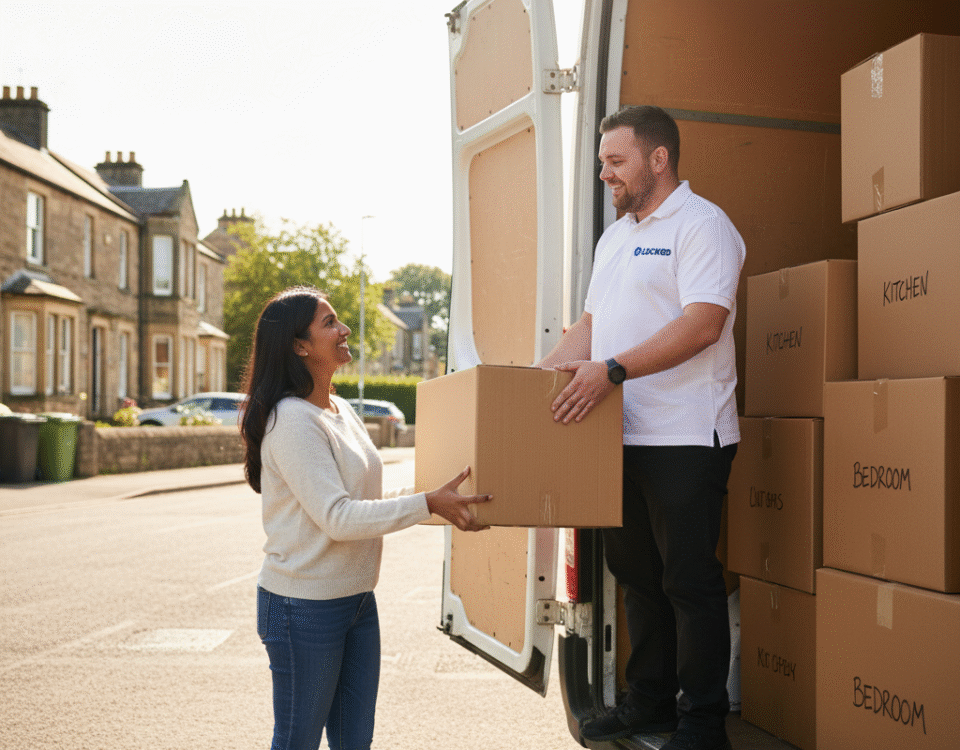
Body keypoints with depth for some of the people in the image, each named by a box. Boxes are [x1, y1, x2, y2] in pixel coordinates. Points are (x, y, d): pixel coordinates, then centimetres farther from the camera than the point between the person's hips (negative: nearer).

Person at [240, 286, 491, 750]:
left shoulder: (341, 411, 11)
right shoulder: (291, 420, -18)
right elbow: (337, 517, -23)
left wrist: (437, 496, 12)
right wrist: (427, 504, -23)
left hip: (357, 598, 9)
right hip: (305, 605, -8)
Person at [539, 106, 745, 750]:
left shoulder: (701, 225, -9)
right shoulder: (615, 237, 20)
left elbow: (700, 325, -21)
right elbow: (592, 323, 25)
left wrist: (612, 370, -25)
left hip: (686, 438, -9)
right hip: (622, 438, 9)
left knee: (690, 581, -2)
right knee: (636, 574, 14)